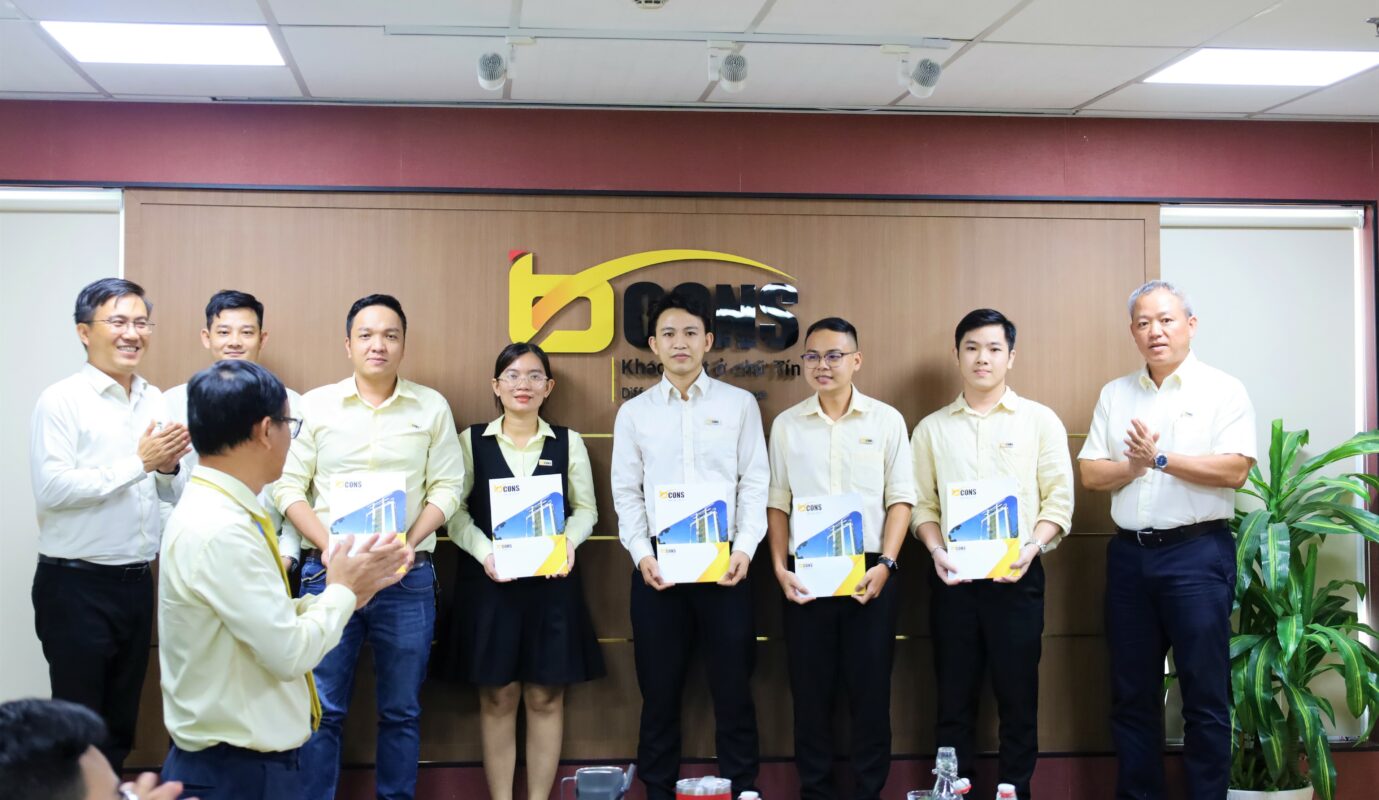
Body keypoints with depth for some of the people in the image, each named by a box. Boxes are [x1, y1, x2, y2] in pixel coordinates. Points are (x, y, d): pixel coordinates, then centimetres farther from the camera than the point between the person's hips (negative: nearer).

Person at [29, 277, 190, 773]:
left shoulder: (155, 402, 9)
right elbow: (51, 489, -21)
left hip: (137, 582, 6)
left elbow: (173, 493, 13)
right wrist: (138, 463, -18)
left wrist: (169, 467, -9)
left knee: (121, 725, 15)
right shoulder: (61, 400, -10)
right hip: (76, 586, -6)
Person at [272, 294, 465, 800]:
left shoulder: (432, 407, 4)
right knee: (322, 710, 3)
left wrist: (410, 542, -11)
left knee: (401, 710, 9)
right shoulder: (315, 405, 2)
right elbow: (288, 486, 1)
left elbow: (447, 487, 3)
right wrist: (328, 546, -11)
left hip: (409, 577, 1)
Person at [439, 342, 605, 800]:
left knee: (546, 696, 4)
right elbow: (455, 509, 0)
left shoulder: (568, 442, 6)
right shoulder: (471, 441, 3)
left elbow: (585, 508, 7)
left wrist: (568, 542, -13)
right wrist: (483, 551, -16)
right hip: (489, 582, -1)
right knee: (497, 697, 4)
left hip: (553, 582, 1)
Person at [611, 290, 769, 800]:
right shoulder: (634, 412, 8)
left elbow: (755, 483, 2)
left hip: (724, 562, -1)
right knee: (659, 691, 8)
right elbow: (626, 492, 6)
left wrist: (745, 548, -11)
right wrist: (641, 553, -8)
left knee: (733, 689, 4)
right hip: (657, 566, 1)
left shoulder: (739, 404, 5)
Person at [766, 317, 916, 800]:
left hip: (870, 571, -1)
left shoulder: (886, 420, 3)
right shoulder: (786, 425, 7)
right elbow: (777, 502, 8)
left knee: (870, 688, 3)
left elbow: (900, 498, 1)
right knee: (811, 689, 5)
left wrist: (885, 564, -9)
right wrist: (779, 568, -2)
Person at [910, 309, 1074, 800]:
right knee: (954, 698, 5)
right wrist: (935, 550, -8)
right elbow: (921, 503, 9)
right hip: (952, 577, 2)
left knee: (1018, 696, 2)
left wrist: (1032, 547, -14)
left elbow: (1059, 500, 1)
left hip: (1017, 576, -1)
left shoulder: (1040, 421, 5)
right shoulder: (931, 428, 11)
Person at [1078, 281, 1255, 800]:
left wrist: (1160, 458, -13)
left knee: (1205, 694, 0)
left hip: (1198, 552, -4)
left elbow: (1234, 469, -14)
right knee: (1131, 693, 11)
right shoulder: (1114, 395, 12)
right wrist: (1135, 465, -11)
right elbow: (1092, 474, 6)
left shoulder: (1223, 390, -1)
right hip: (1129, 553, 5)